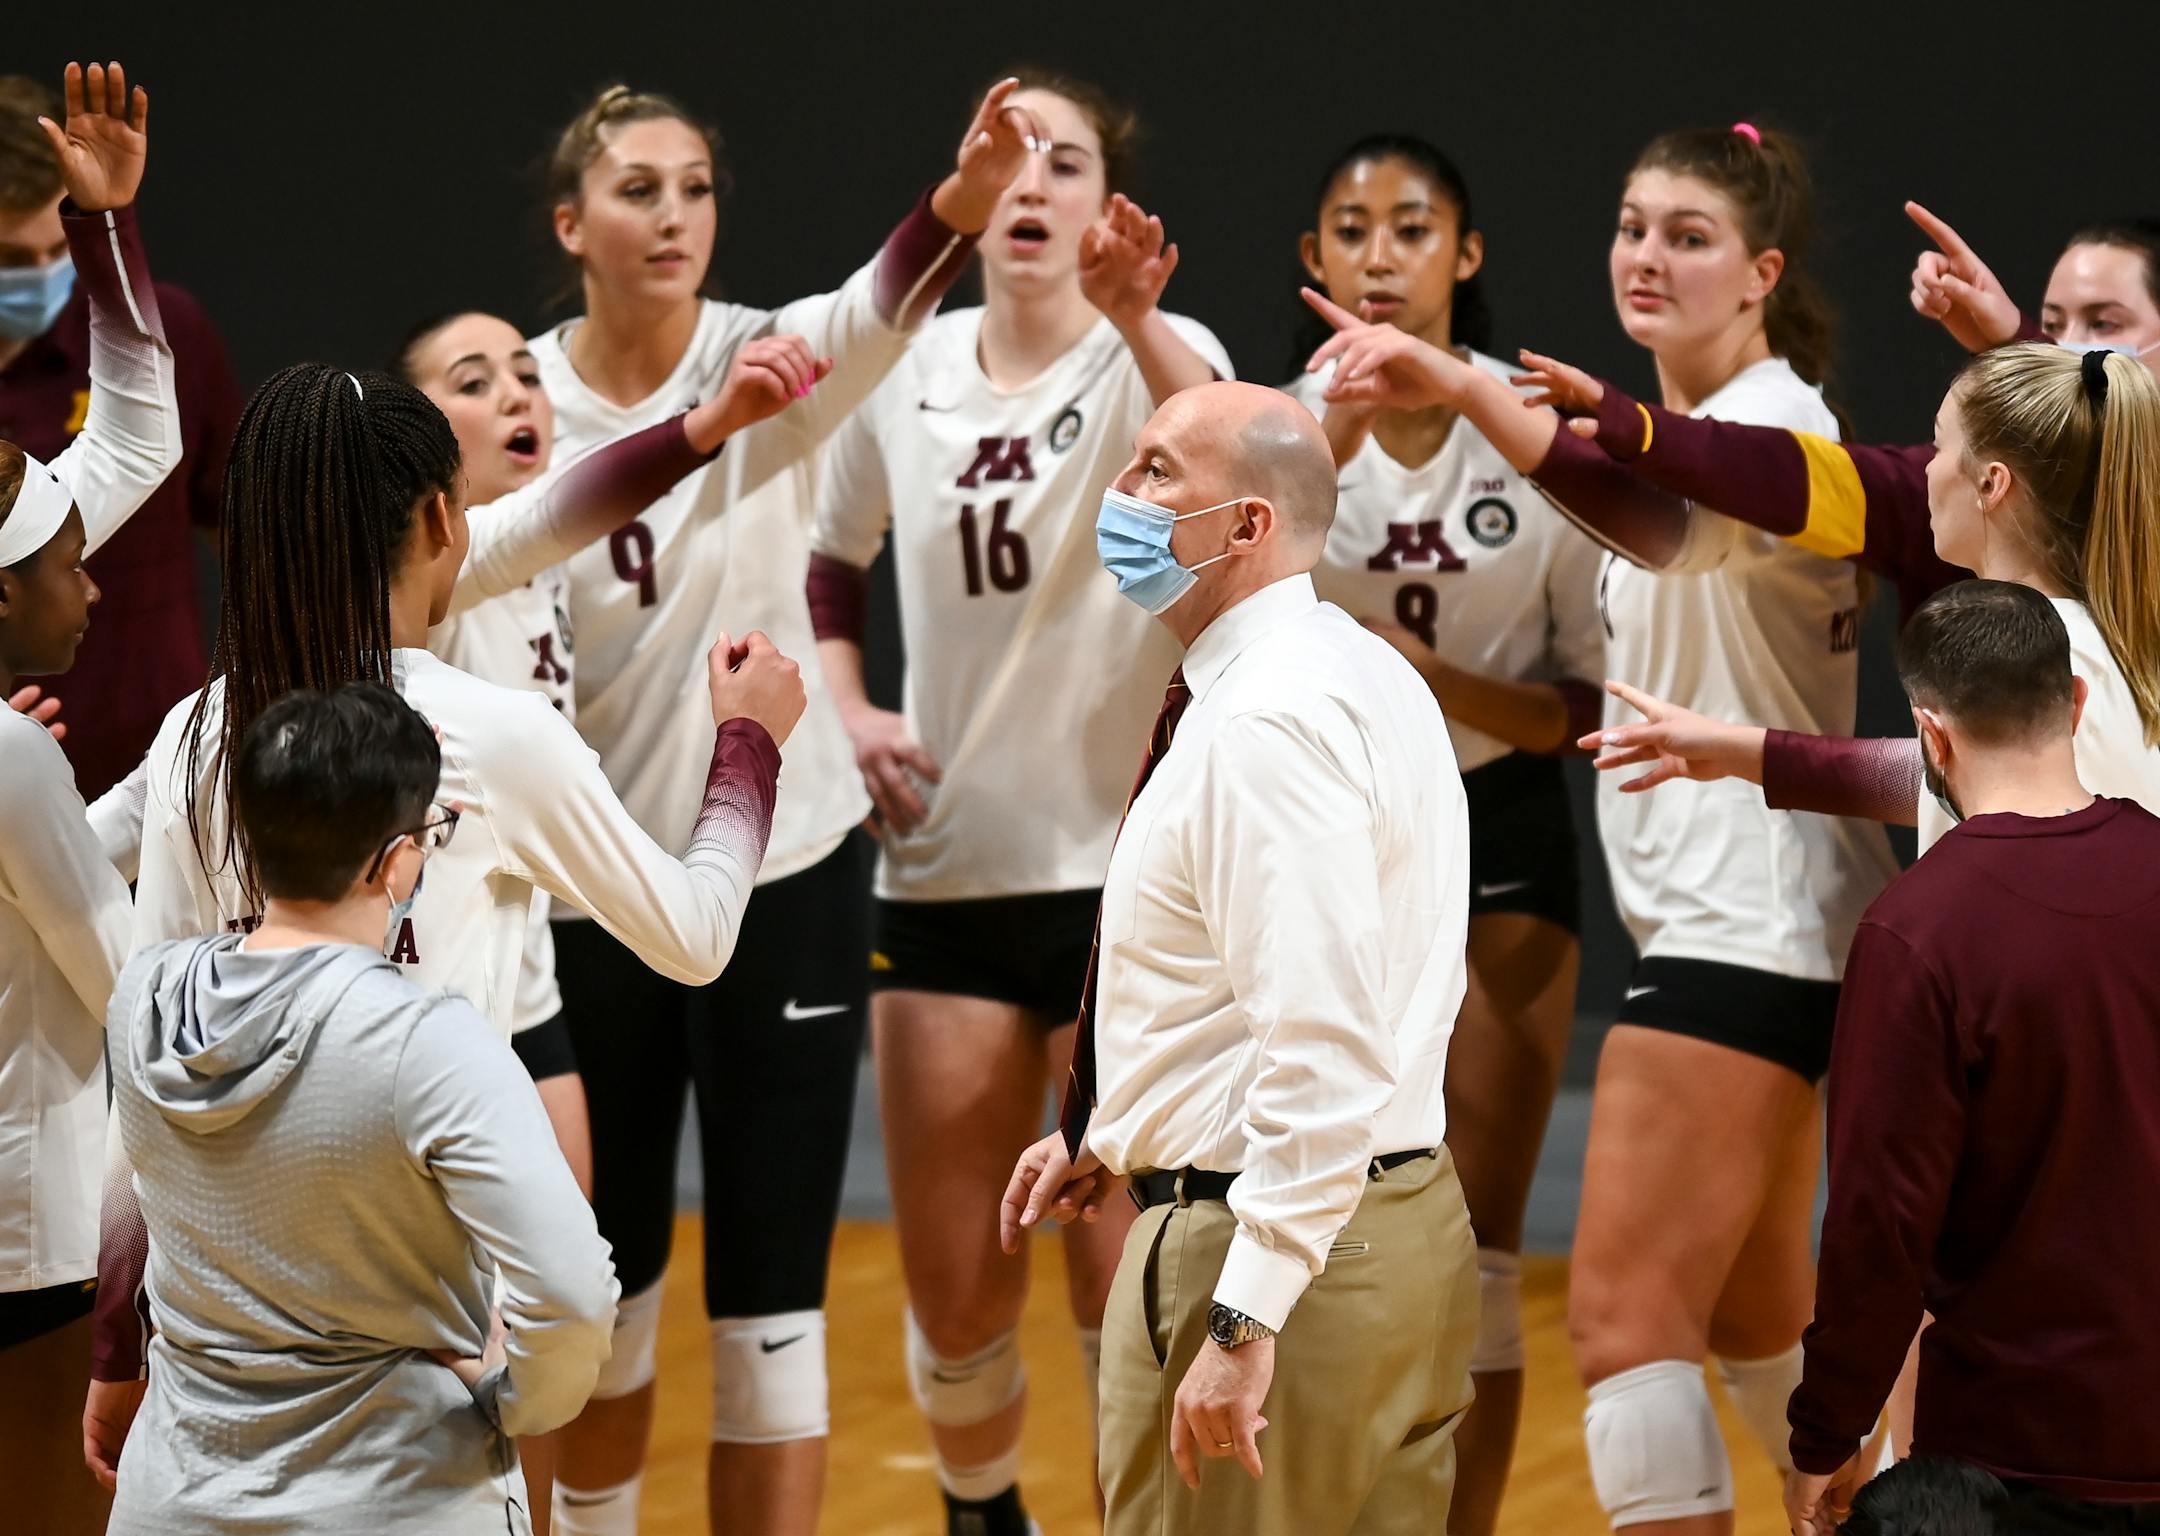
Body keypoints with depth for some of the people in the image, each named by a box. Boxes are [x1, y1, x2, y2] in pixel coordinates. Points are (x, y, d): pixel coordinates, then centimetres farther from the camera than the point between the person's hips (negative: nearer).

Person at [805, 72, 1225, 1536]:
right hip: (946, 874, 4)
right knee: (954, 1287, 8)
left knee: (1127, 1275, -5)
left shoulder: (1155, 355, -9)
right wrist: (846, 711, 4)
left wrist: (1137, 323, -52)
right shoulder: (903, 373, 4)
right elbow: (832, 561, 22)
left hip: (1122, 875, -4)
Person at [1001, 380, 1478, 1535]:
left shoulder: (1263, 724, -19)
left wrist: (1245, 1320, -28)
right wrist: (1119, 1135, 21)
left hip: (1271, 1243, -10)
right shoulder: (1371, 679, 14)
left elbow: (1325, 1048, -26)